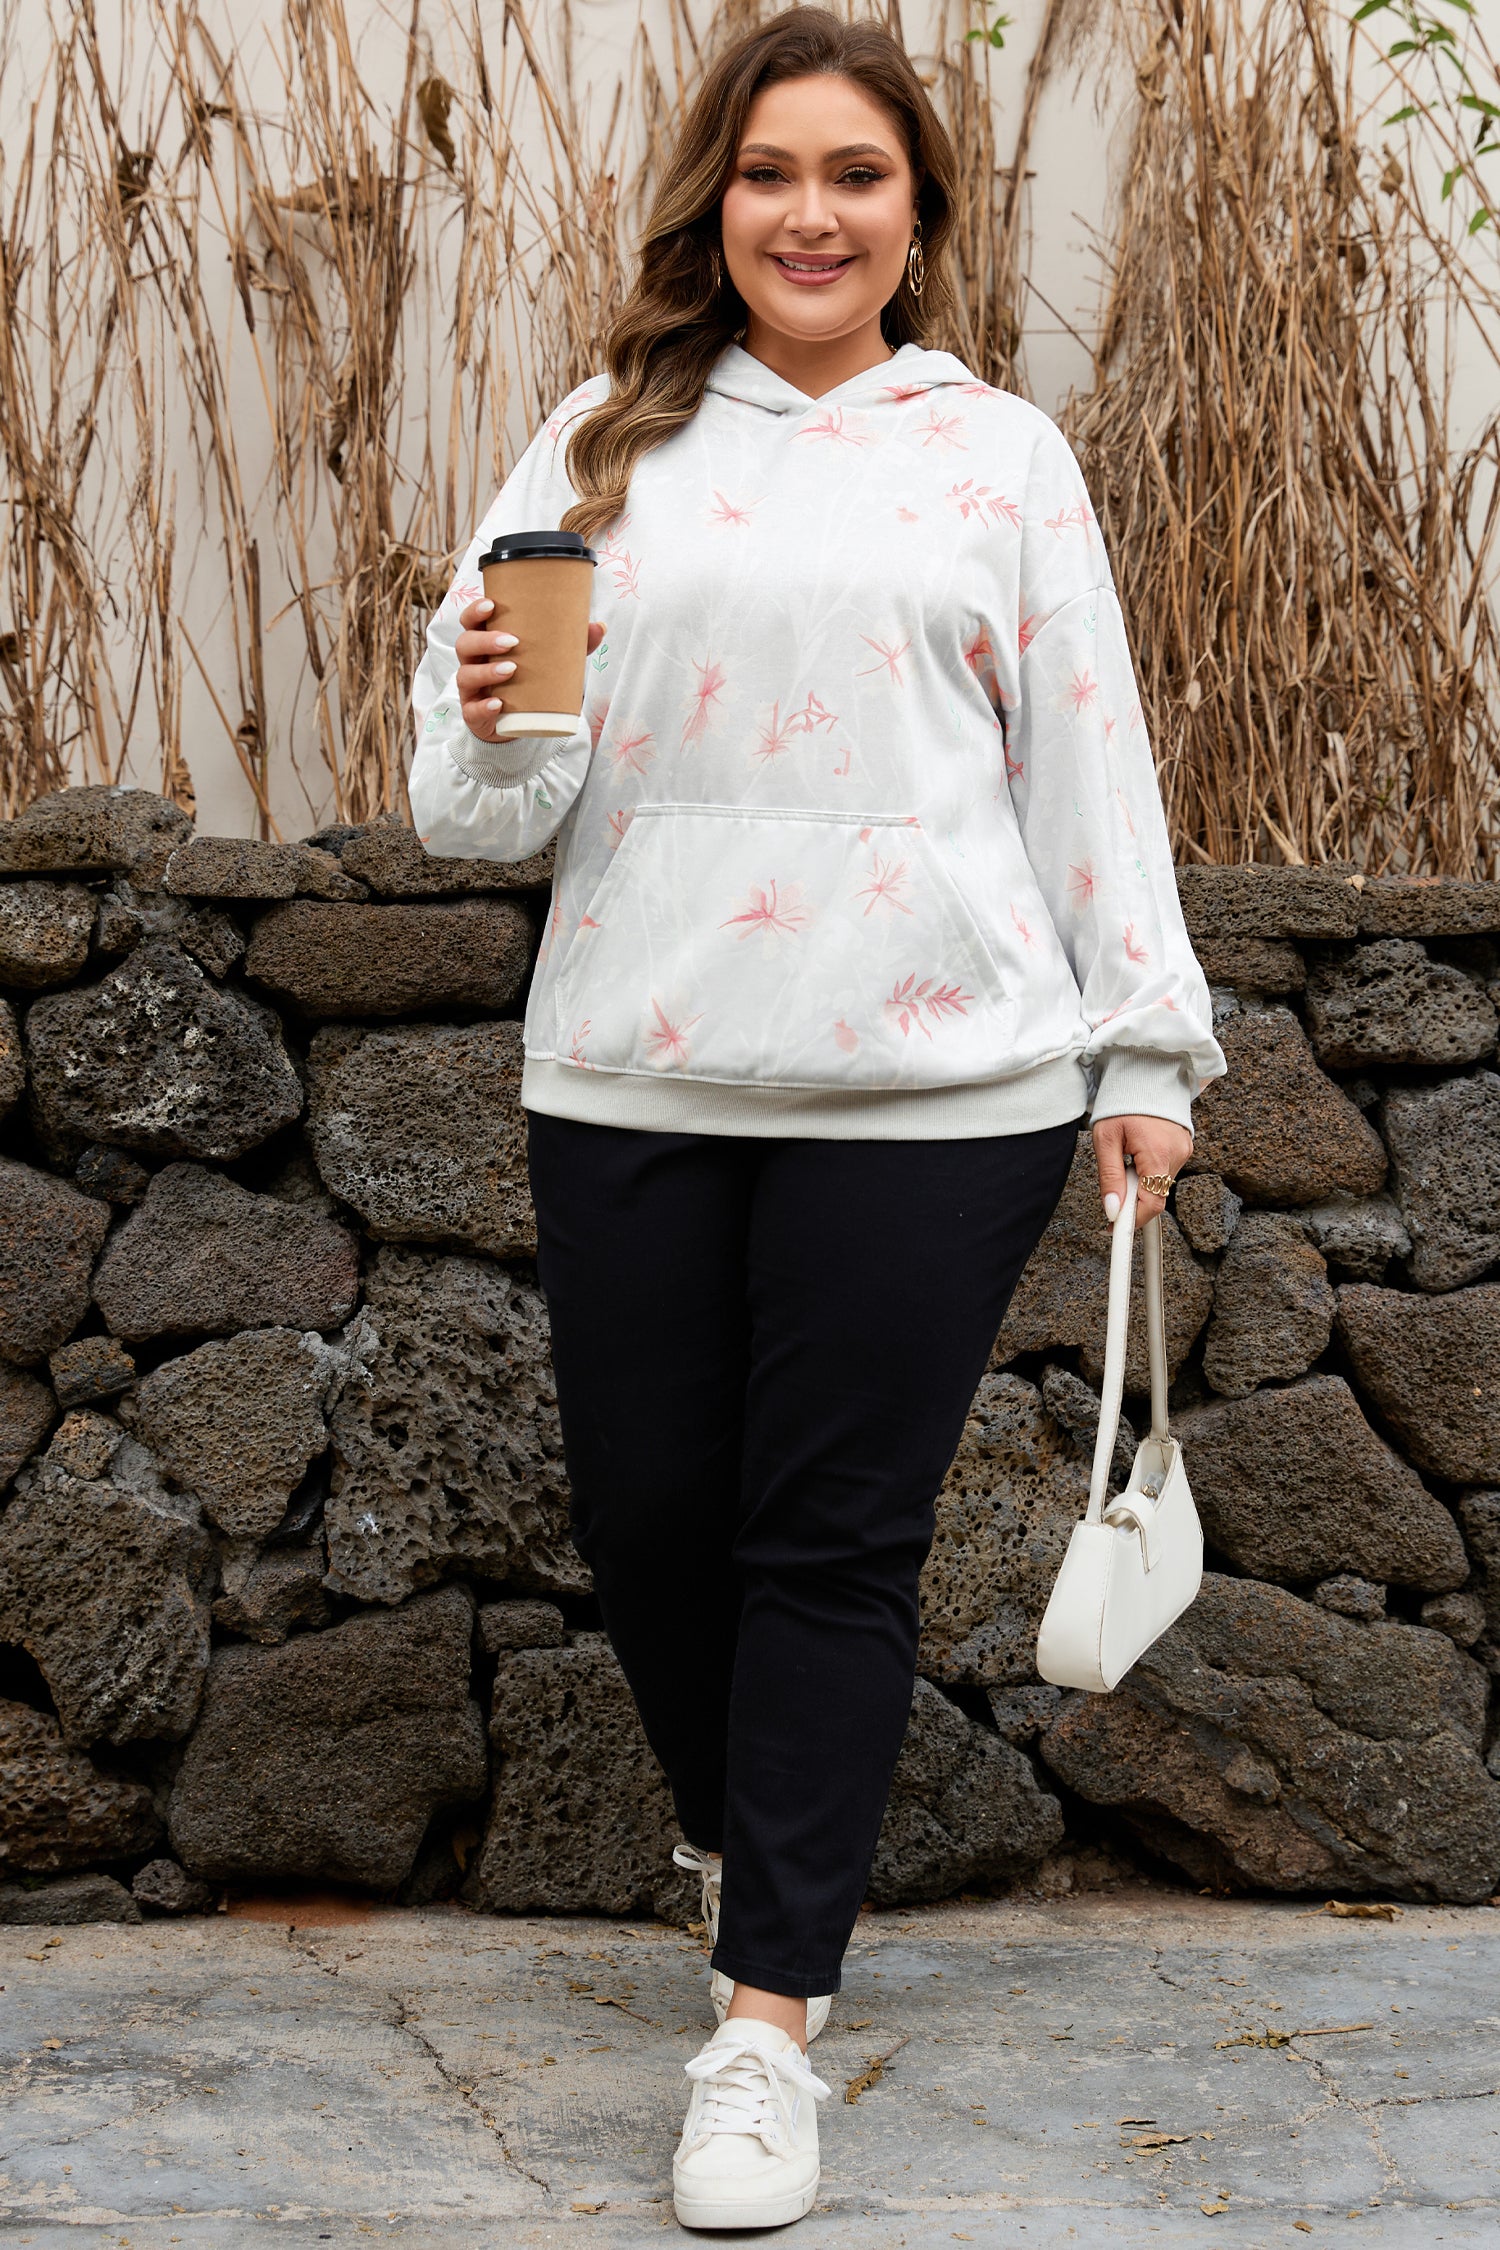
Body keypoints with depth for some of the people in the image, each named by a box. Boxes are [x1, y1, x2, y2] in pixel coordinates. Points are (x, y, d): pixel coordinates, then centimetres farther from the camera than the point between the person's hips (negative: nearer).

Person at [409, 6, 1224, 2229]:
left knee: (836, 1541, -1)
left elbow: (1091, 762, 10)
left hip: (931, 1087, -2)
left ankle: (769, 2014, 6)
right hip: (635, 1074, 2)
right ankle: (740, 1830, 37)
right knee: (648, 1515, 7)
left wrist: (1145, 1048, 6)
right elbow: (483, 799, 9)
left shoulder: (1000, 456, 10)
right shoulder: (603, 445, 11)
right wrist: (493, 734, -14)